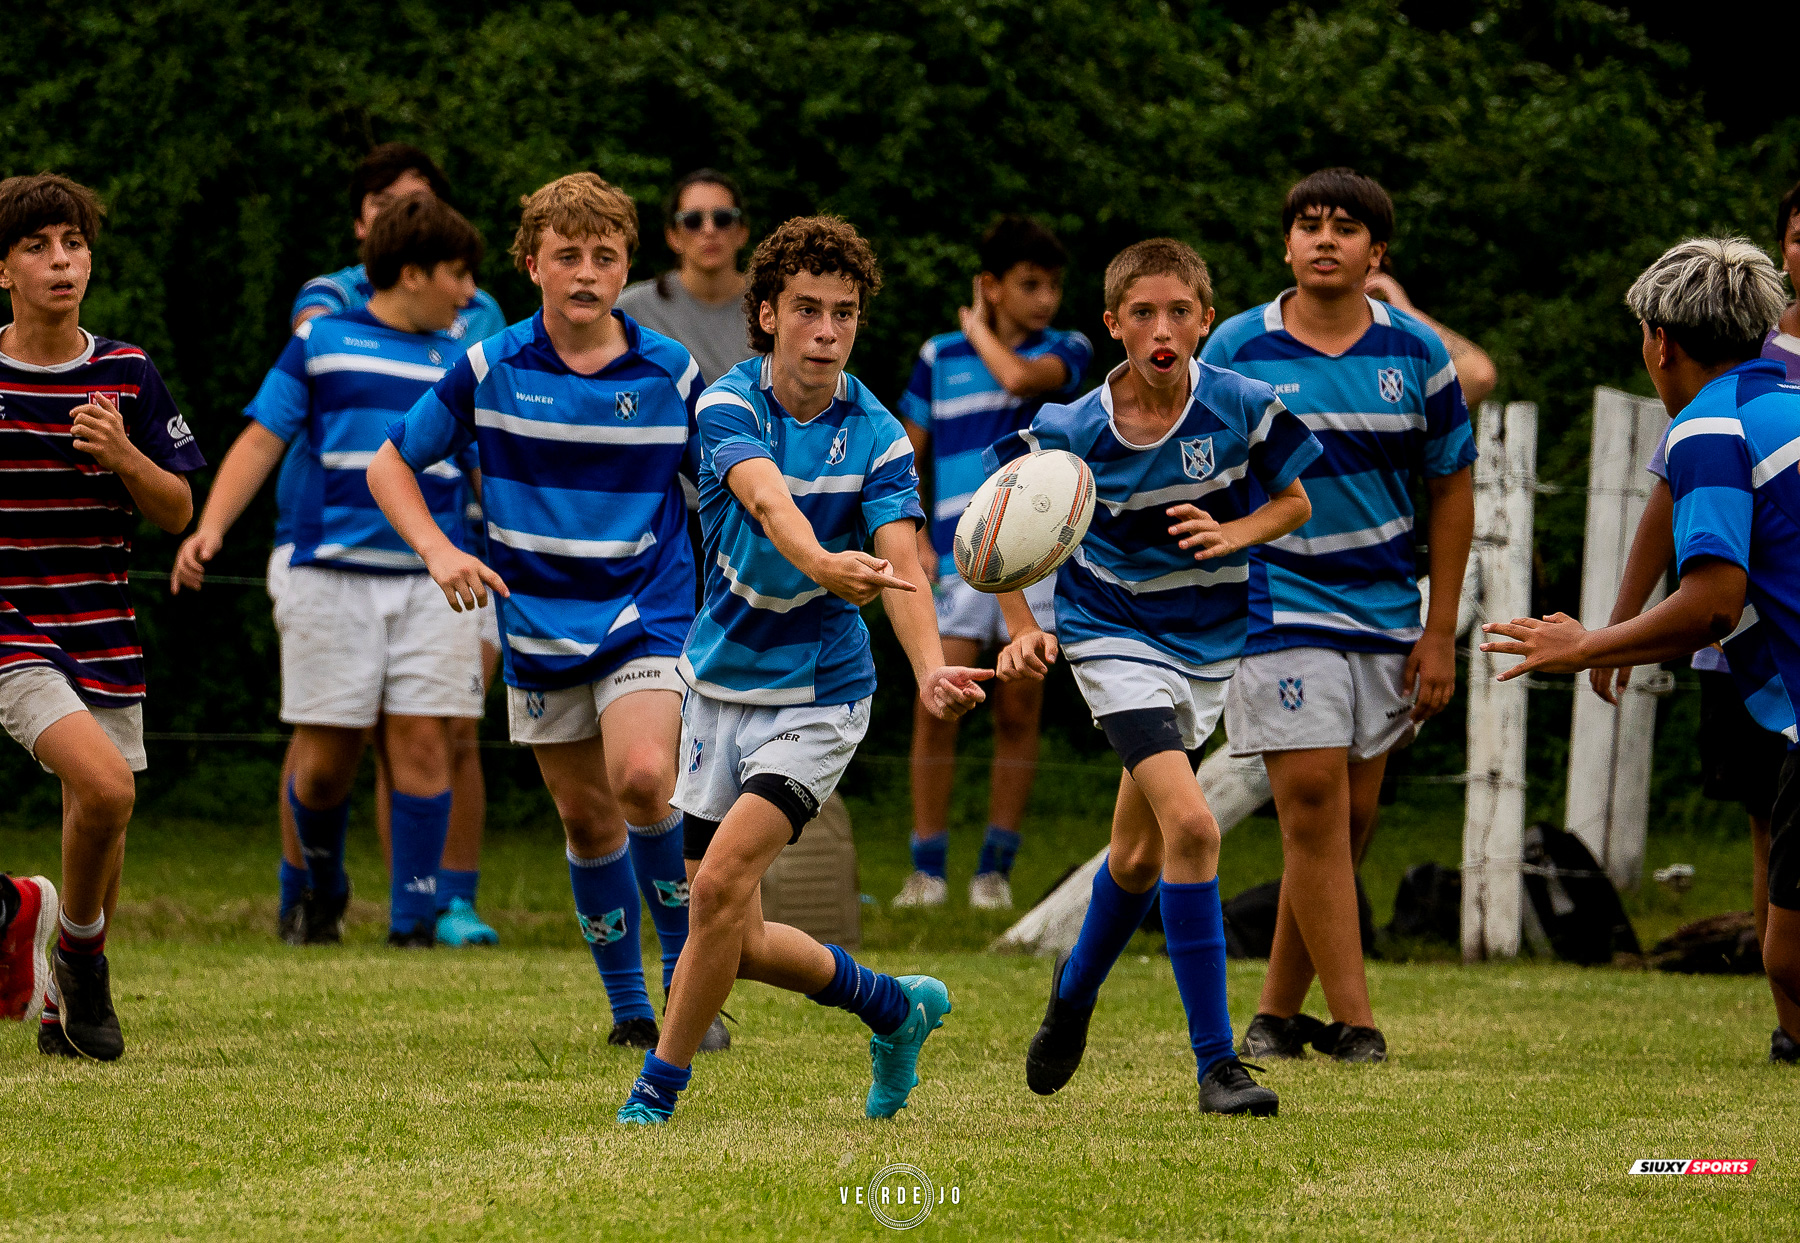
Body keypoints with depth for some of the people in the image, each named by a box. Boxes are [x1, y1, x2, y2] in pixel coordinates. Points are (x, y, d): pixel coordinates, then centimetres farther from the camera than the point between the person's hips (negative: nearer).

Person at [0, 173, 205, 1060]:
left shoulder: (129, 377, 3)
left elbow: (177, 512, 5)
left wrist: (125, 458, -12)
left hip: (101, 630, 4)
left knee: (101, 823, 7)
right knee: (104, 786, -23)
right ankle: (75, 944, 2)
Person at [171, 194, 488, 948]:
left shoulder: (462, 365, 15)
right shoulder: (321, 342, 7)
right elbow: (262, 440, 5)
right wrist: (212, 526, -8)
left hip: (433, 581, 2)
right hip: (333, 576, -2)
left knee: (423, 744, -7)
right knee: (326, 758, -1)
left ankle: (414, 918, -1)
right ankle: (322, 886, 25)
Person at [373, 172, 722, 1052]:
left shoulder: (671, 374, -5)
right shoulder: (491, 370, -5)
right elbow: (389, 464, 4)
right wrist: (438, 552, -11)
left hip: (646, 613, -2)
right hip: (539, 628, 2)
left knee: (642, 780, -25)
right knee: (586, 818, 8)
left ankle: (689, 974, -7)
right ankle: (629, 1009, 23)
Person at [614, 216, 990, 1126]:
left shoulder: (876, 436, -9)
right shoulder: (730, 406, -11)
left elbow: (901, 564, -22)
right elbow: (769, 501, -32)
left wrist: (931, 673, -41)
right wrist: (824, 563, -54)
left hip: (818, 693, -3)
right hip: (720, 681, 3)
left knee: (723, 882, -20)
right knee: (736, 938, 7)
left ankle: (659, 1087, -5)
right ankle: (894, 1008, 31)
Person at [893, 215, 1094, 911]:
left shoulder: (1069, 351, 5)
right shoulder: (940, 358, 8)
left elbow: (1020, 377, -18)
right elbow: (905, 455, 14)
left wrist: (980, 331, 0)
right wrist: (913, 538, 1)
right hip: (958, 560, 0)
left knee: (1018, 716, 2)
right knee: (936, 709, -7)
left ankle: (996, 867, 9)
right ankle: (928, 866, -1)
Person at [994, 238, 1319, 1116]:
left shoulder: (1241, 408, -14)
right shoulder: (1073, 434, -18)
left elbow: (1293, 501, 2)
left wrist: (1234, 533, -19)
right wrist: (1022, 632, -12)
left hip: (1209, 640, 4)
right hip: (1115, 638, -4)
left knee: (1141, 854, 17)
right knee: (1191, 824, -23)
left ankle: (1077, 986, 48)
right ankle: (1215, 1062, -18)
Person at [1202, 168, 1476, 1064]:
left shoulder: (1417, 353, 1)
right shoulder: (1235, 350, -4)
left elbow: (1451, 490, 8)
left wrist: (1440, 633, 4)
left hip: (1385, 612, 3)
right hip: (1276, 603, -3)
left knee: (1349, 822, 4)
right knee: (1313, 803, -13)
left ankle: (1279, 1012, 15)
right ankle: (1353, 1021, -11)